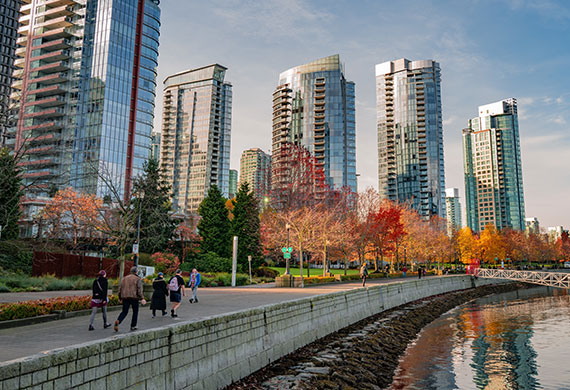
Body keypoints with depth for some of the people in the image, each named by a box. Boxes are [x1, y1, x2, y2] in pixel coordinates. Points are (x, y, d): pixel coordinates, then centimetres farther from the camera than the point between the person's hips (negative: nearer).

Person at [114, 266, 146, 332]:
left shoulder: (125, 278, 14)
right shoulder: (137, 279, -1)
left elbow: (120, 288, 13)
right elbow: (139, 289, -11)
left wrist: (120, 298, 20)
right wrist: (142, 298, -14)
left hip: (125, 297, 4)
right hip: (134, 297, -4)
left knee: (124, 311, 8)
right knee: (135, 311, 11)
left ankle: (118, 321, -18)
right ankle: (133, 326, 13)